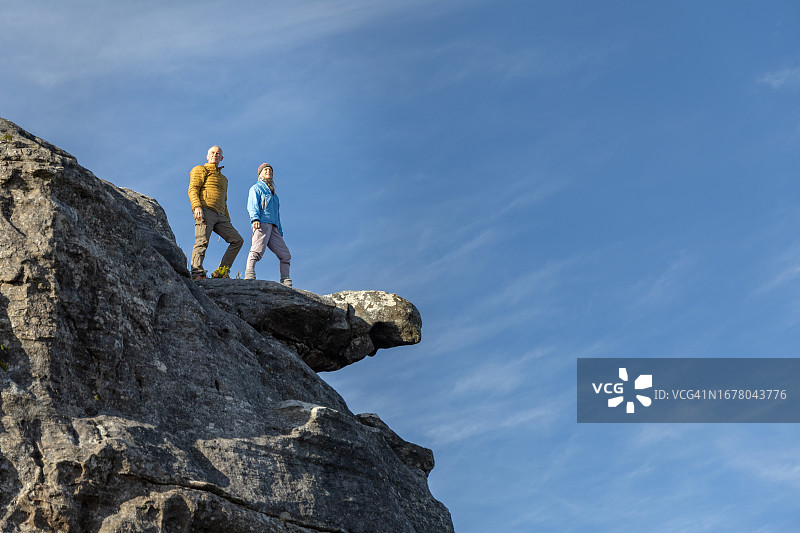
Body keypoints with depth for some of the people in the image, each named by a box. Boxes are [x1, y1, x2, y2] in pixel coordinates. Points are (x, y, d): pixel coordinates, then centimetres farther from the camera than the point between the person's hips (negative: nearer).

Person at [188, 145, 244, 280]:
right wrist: (197, 207, -19)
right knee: (202, 241, -22)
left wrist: (228, 222, 23)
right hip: (205, 211, -7)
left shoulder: (223, 179, 35)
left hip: (220, 216, 7)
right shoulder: (201, 170, 14)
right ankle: (197, 273, -33)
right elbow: (193, 189, -1)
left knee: (237, 240, -7)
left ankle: (222, 271, -12)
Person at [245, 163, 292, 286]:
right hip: (262, 223, -8)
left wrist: (280, 232, 24)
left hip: (273, 227, 8)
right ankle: (249, 276, -43)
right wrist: (255, 218, -22)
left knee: (285, 255, -1)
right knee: (257, 249, -27)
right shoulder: (256, 188, 13)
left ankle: (286, 283, -2)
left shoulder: (273, 193, 35)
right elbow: (252, 205, -3)